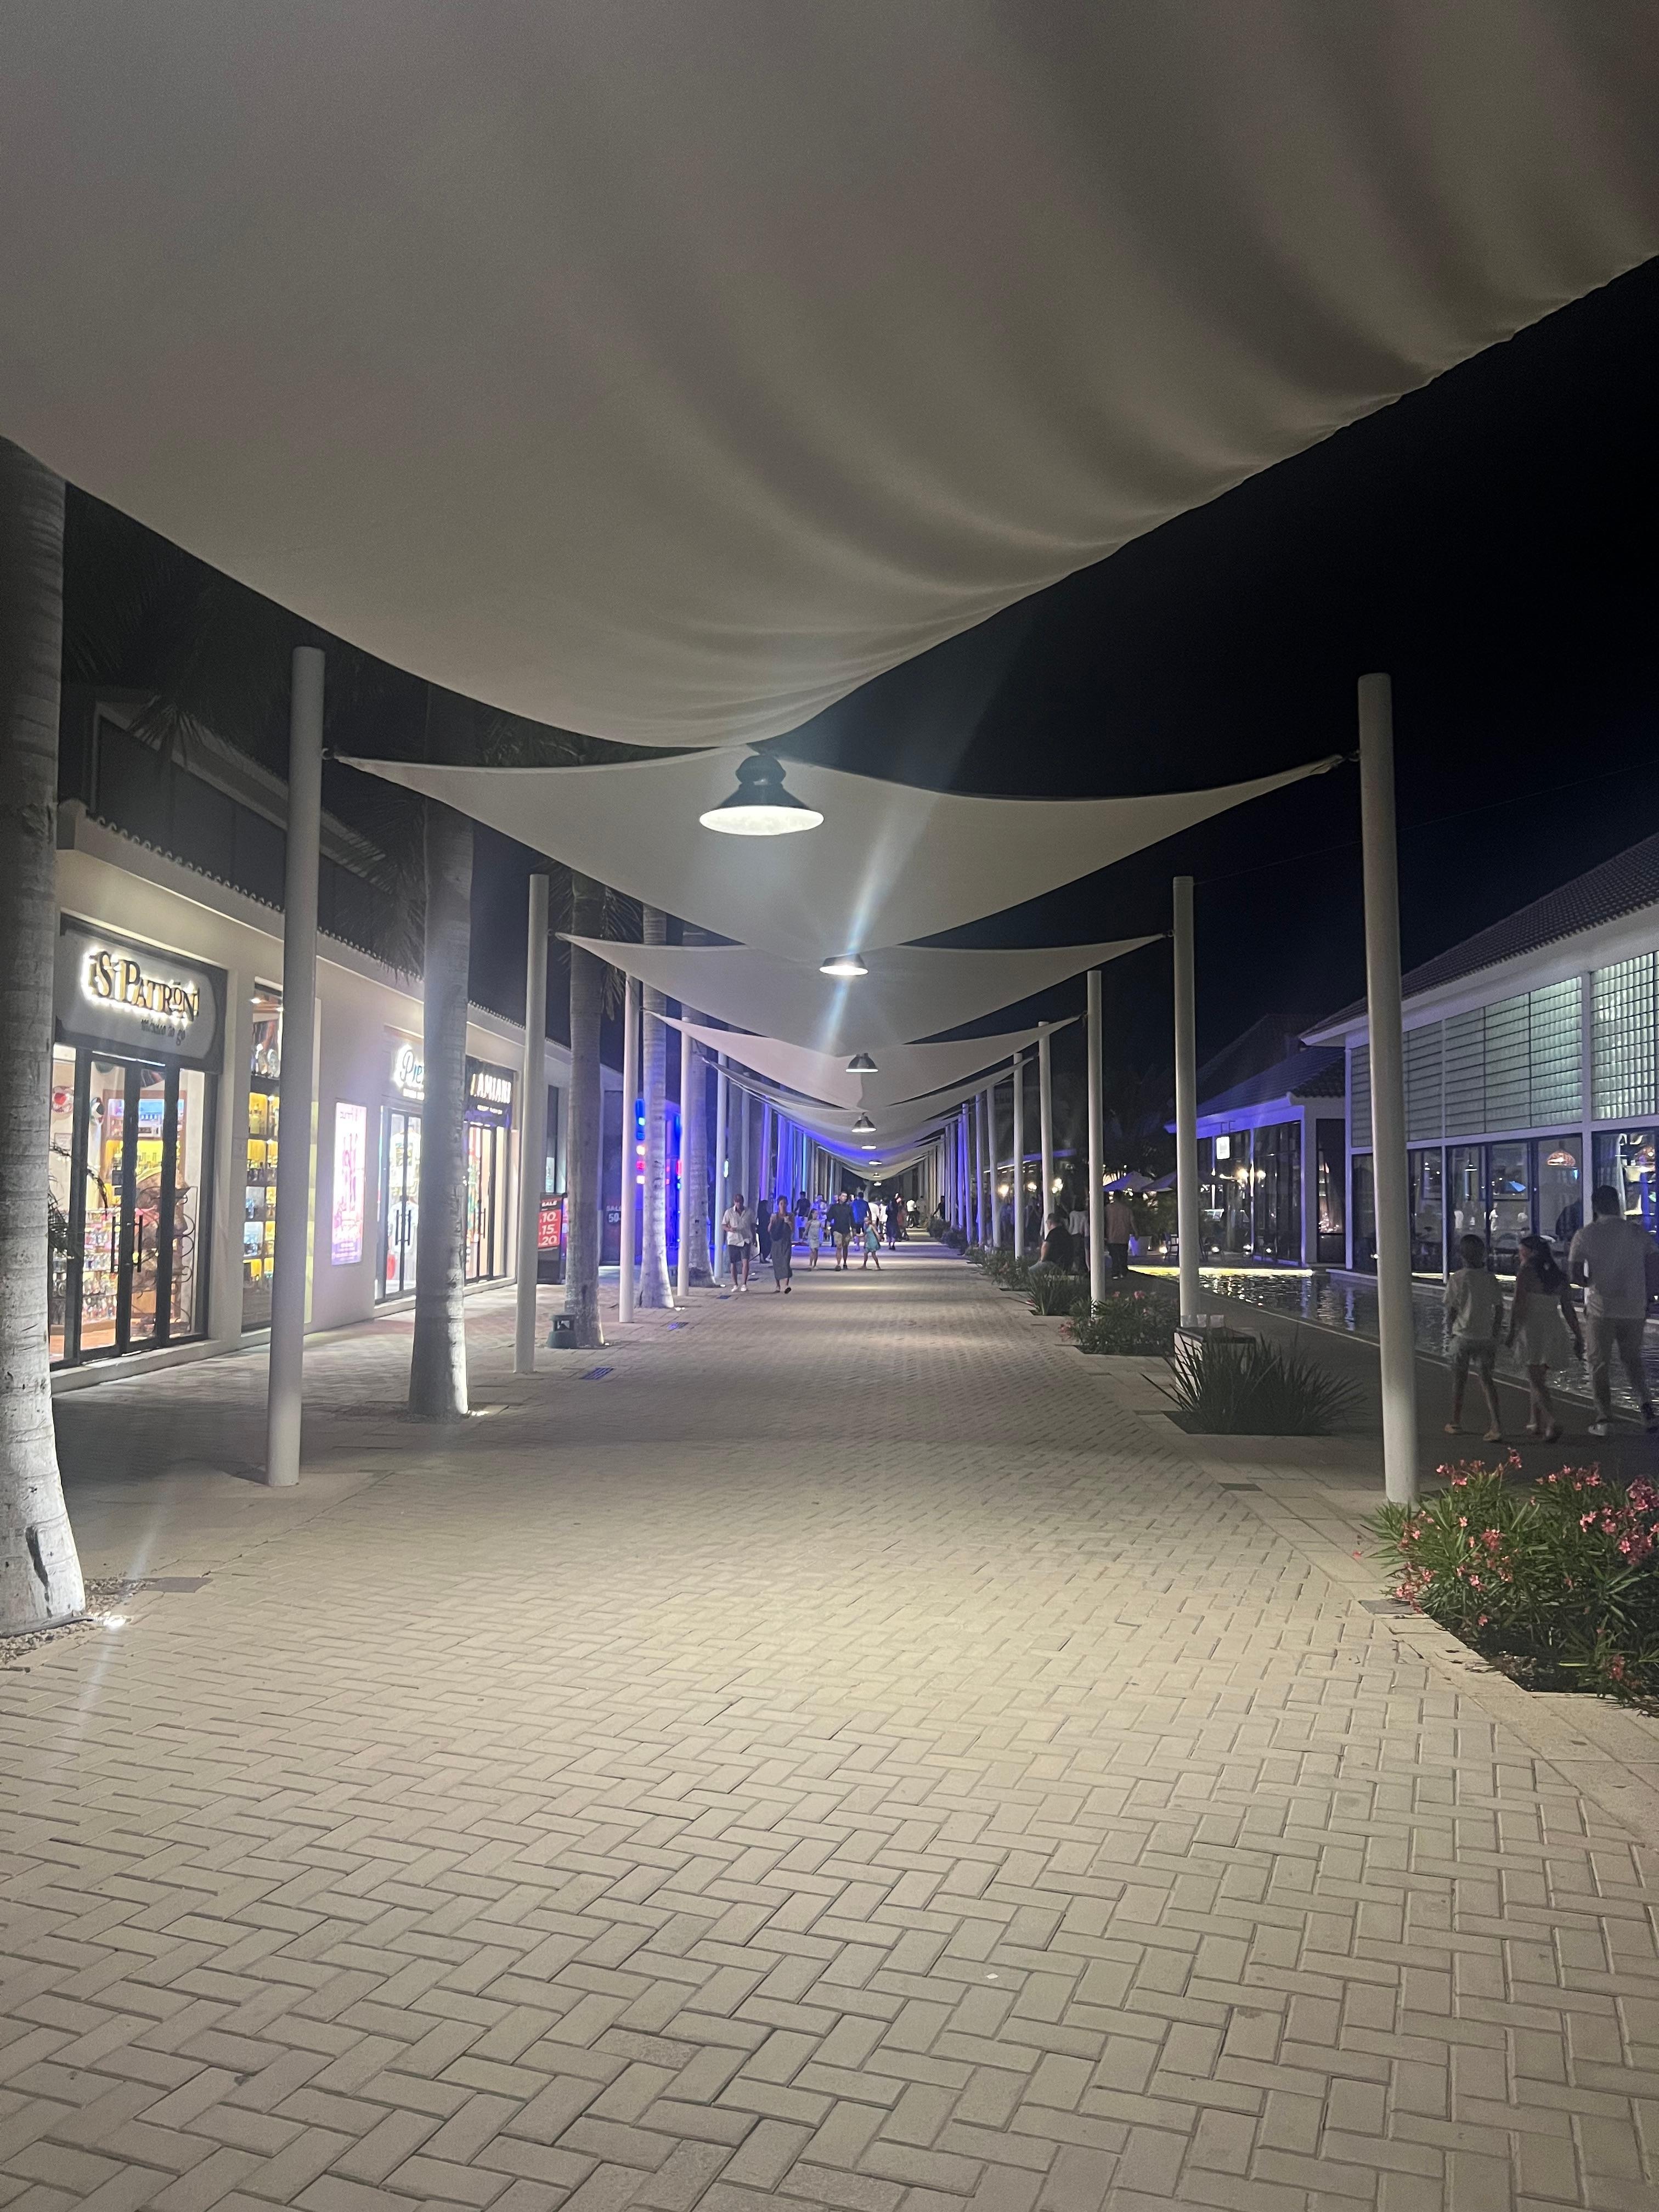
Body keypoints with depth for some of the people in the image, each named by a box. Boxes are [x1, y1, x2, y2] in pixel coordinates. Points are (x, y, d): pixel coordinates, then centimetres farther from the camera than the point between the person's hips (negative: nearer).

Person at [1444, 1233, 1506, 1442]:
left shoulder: (1457, 1279, -9)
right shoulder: (1490, 1278, -1)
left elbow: (1450, 1313, -8)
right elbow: (1499, 1310, 1)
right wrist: (1494, 1334, 11)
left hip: (1463, 1336, -2)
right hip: (1486, 1337, 2)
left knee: (1459, 1379, 11)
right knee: (1486, 1378, 4)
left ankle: (1456, 1422, 23)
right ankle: (1496, 1425, -8)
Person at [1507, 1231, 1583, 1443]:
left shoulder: (1526, 1271, -7)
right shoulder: (1559, 1274, 9)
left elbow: (1518, 1304, -12)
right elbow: (1568, 1309, 10)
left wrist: (1512, 1331, -8)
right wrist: (1577, 1338, 13)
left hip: (1532, 1327, -6)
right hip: (1555, 1328, 6)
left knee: (1535, 1380, -3)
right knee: (1538, 1377, 19)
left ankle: (1552, 1422, -20)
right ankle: (1537, 1423, 24)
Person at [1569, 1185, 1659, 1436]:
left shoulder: (1586, 1235, -6)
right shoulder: (1638, 1232, 1)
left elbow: (1575, 1274, -10)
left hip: (1601, 1308, -2)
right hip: (1634, 1309, 3)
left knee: (1600, 1364, 7)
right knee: (1632, 1360, 18)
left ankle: (1605, 1420, 7)